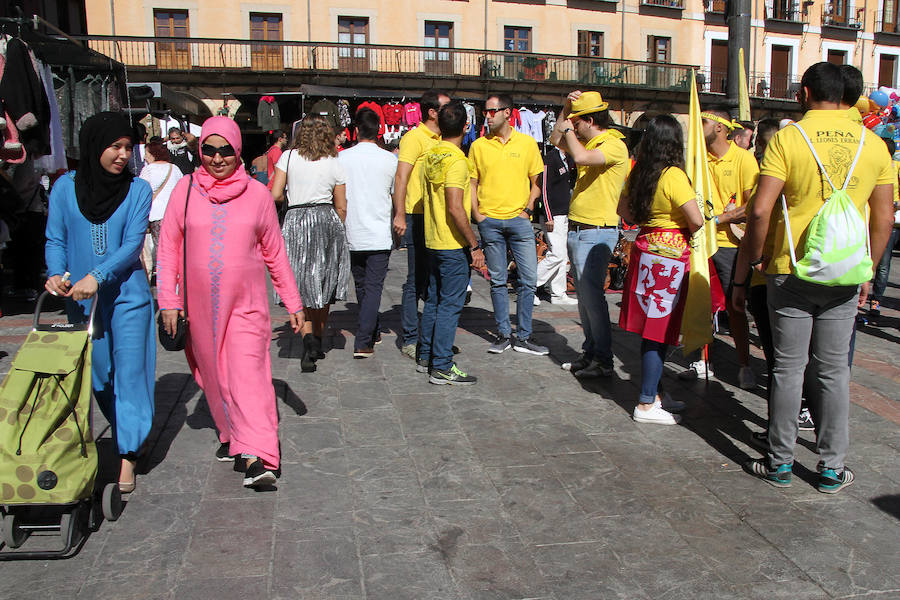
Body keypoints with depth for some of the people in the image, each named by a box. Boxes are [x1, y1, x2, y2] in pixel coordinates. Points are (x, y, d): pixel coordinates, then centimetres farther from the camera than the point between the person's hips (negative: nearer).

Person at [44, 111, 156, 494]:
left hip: (127, 294, -2)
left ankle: (128, 455, 3)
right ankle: (126, 433, 33)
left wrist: (97, 276, -23)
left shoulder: (137, 190, -3)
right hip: (80, 298, 3)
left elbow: (133, 244, -10)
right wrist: (57, 274, -14)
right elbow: (55, 240, 5)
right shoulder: (66, 187, 2)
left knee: (129, 371, -3)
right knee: (98, 374, 12)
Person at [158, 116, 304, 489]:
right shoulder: (186, 189, 3)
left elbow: (274, 252, 7)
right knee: (213, 373, 12)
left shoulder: (257, 193, 2)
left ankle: (256, 457, -18)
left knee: (249, 373, -13)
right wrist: (169, 300, -1)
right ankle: (229, 434, 31)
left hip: (246, 304, -2)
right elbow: (169, 246, 5)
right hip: (200, 304, 2)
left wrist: (293, 303, 8)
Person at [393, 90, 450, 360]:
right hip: (418, 219, -8)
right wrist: (400, 215, -23)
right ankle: (410, 340, 7)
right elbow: (401, 177, -16)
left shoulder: (441, 140, 17)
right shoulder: (415, 137, -9)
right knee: (416, 281, -2)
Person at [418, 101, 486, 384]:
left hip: (432, 241, 9)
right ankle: (442, 368, 1)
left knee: (433, 300, 17)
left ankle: (426, 357, 26)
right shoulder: (456, 161, -18)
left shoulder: (430, 155, 8)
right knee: (450, 304, -3)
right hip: (453, 244, -9)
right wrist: (474, 245, -19)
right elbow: (455, 208, -24)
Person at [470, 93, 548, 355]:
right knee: (498, 281, 6)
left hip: (519, 219, 0)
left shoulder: (527, 143, 4)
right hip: (490, 221, 0)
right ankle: (503, 335, 16)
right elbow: (472, 184, 9)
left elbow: (537, 182, 8)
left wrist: (528, 210, -4)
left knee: (529, 278, -2)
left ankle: (524, 337, 9)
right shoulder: (478, 145, 6)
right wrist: (477, 216, -1)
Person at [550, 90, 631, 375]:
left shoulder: (614, 144, -12)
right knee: (584, 296, 12)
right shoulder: (590, 142, 16)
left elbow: (581, 157, -29)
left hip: (596, 232, -10)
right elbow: (556, 139, 26)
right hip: (577, 230, 10)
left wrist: (569, 130, -11)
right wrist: (566, 107, 12)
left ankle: (603, 361, -2)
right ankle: (590, 352, 21)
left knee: (592, 296, -9)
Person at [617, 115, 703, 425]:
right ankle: (646, 404, 4)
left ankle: (654, 393, 25)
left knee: (651, 326, 14)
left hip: (645, 248, 8)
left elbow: (624, 210, 21)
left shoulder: (638, 174, 7)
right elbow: (697, 221, -19)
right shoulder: (674, 175, -16)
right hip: (671, 254, -8)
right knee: (660, 330, -2)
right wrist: (689, 238, 1)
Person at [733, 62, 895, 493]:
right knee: (834, 370, 10)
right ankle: (832, 467, 18)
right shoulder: (873, 145, 5)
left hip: (792, 271, -3)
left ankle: (780, 462, 15)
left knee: (788, 367, 6)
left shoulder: (787, 139, -7)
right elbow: (884, 219, 7)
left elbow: (760, 212, -13)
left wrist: (742, 274, -5)